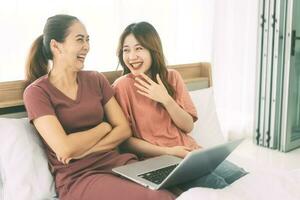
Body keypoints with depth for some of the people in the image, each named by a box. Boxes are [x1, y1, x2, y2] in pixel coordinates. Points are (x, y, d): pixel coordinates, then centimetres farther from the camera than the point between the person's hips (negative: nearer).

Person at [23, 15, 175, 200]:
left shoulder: (96, 80, 11)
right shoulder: (37, 92, -4)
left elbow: (124, 129, 5)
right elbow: (65, 149, -14)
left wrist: (84, 151, -8)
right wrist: (104, 127, -1)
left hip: (115, 162, 5)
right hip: (76, 176, -5)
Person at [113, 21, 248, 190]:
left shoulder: (172, 77, 4)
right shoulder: (123, 86, -8)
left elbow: (188, 126, 1)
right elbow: (125, 140, -8)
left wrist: (166, 100, -15)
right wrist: (167, 151, -18)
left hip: (188, 151, 5)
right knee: (217, 186, -23)